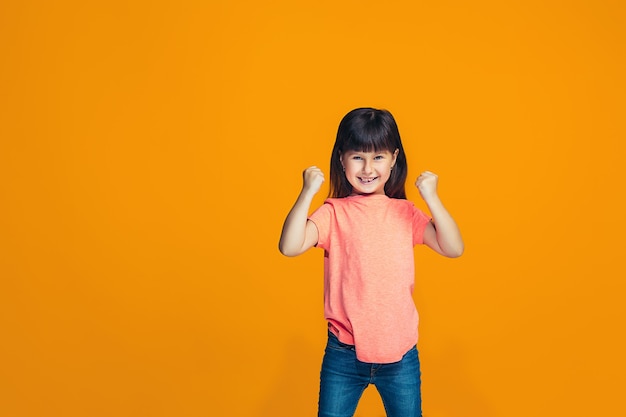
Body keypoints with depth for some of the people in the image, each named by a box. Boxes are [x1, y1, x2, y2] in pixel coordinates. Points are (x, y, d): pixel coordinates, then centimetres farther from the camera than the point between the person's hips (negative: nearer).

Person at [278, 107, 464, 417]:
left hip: (400, 355, 2)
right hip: (344, 354, -2)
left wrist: (431, 198, -17)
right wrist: (307, 192, -25)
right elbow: (289, 247, -21)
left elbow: (454, 249, -8)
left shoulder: (405, 213, 1)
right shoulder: (334, 212, -7)